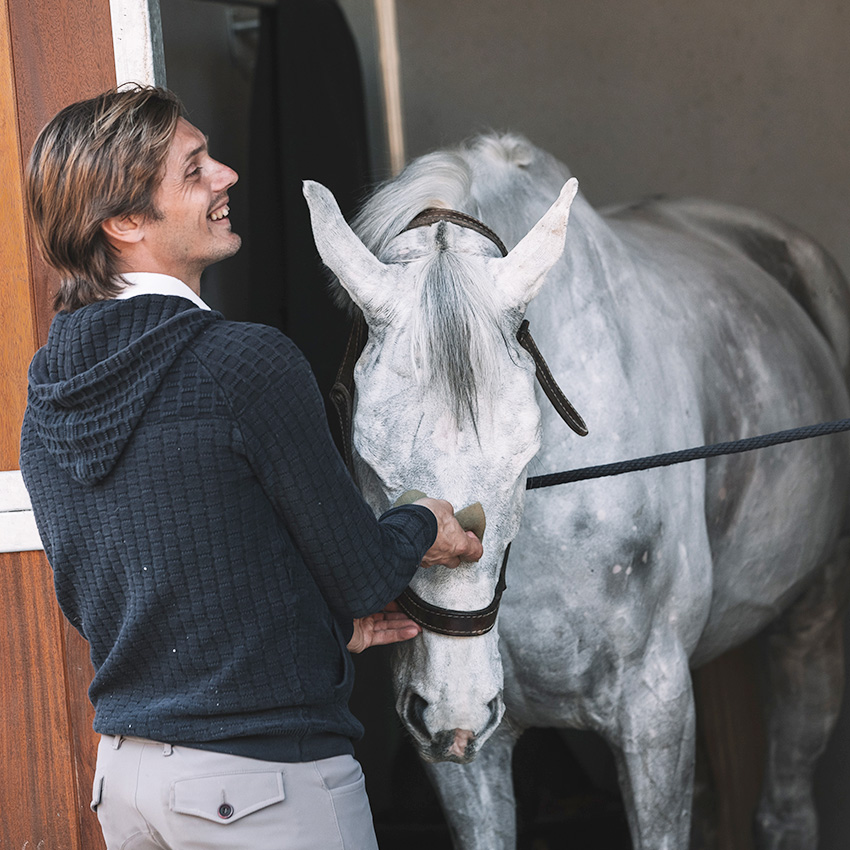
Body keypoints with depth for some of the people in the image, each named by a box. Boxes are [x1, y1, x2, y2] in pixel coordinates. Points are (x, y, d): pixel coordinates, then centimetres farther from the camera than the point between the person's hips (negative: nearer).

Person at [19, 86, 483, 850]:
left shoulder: (46, 396, 5)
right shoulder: (249, 364, -18)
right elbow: (360, 574, -12)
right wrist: (424, 527, 13)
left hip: (120, 776, 7)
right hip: (267, 782, -7)